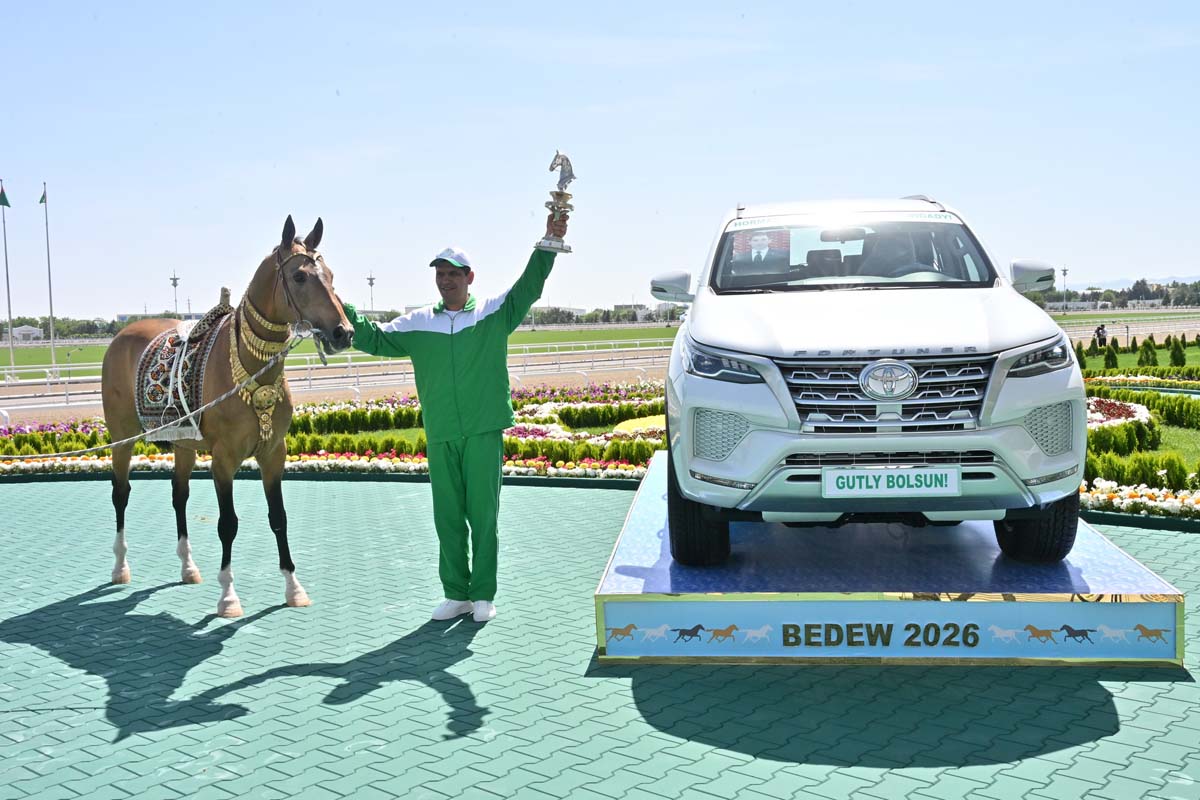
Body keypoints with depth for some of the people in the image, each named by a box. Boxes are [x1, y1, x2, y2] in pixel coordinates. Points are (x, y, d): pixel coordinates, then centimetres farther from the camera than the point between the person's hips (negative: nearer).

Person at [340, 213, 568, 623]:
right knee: (447, 518, 9)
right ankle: (456, 594, 20)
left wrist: (548, 244, -14)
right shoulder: (418, 323, 10)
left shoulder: (495, 313, 4)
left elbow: (529, 286, -4)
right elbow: (376, 339, 12)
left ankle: (483, 595, 14)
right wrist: (342, 310, 3)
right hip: (439, 437, 3)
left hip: (484, 432, -3)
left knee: (484, 515, 3)